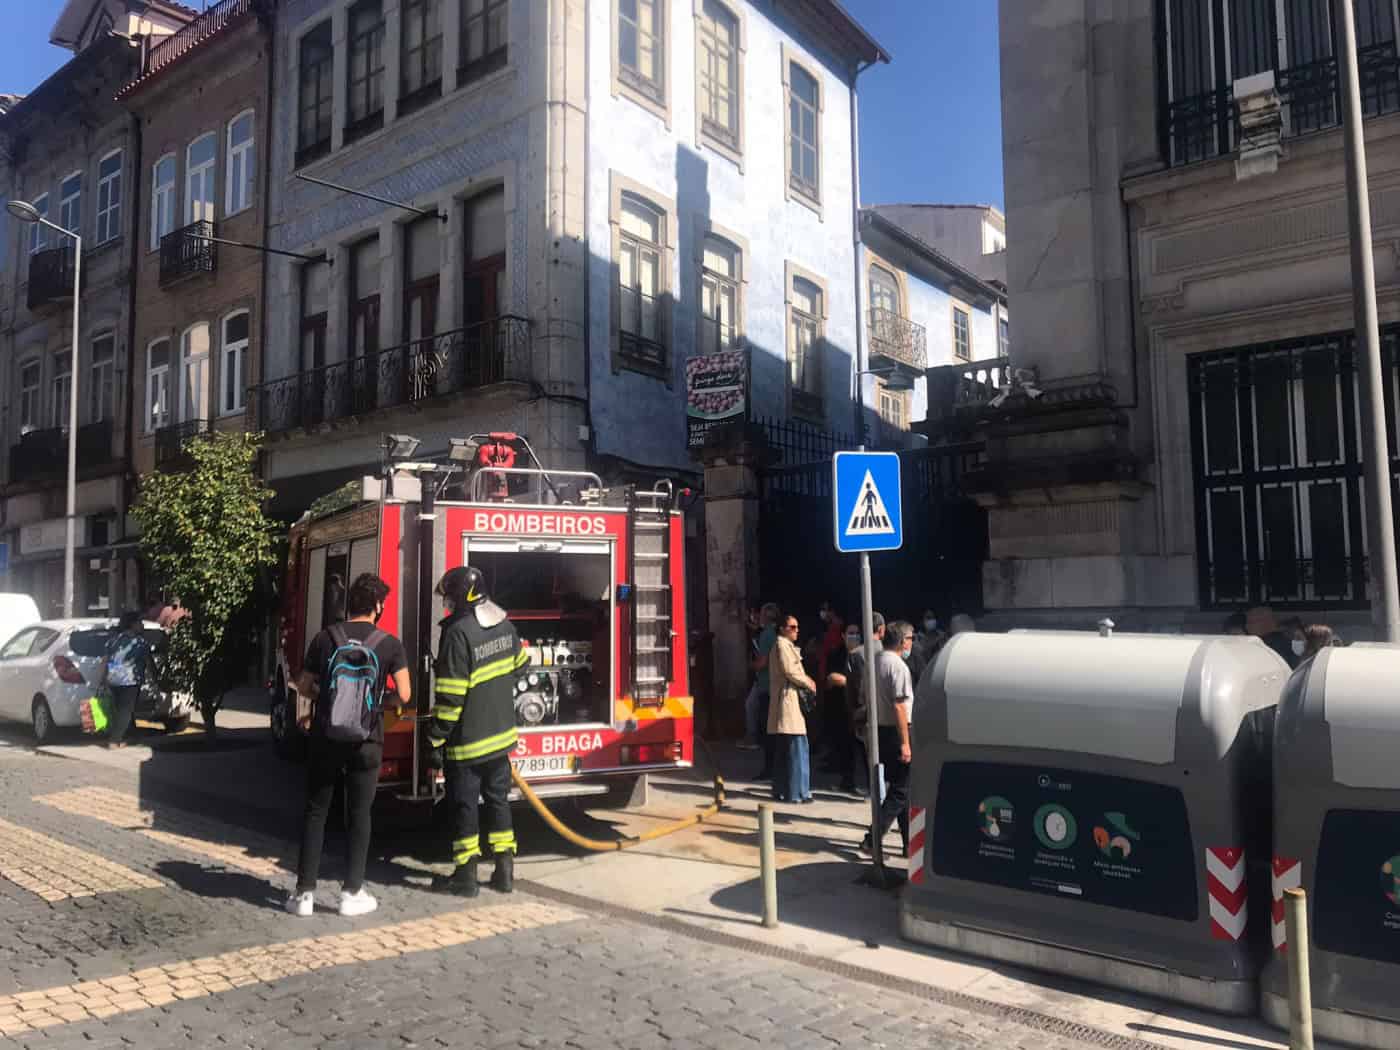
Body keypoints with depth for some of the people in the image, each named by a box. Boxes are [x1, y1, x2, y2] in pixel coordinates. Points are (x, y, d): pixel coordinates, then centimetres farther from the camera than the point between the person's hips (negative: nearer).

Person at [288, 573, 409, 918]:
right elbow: (404, 695, -7)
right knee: (359, 815, 9)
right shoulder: (390, 644, -5)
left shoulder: (326, 638, 0)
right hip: (366, 741, -1)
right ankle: (352, 893, 13)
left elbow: (304, 687, 7)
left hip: (325, 737, 1)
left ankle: (304, 893, 14)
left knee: (315, 812, 11)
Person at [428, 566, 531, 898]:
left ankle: (466, 875, 14)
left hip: (467, 740, -7)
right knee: (498, 799, 15)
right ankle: (505, 870, 20)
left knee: (464, 806, 6)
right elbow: (519, 664, 18)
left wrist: (437, 738, -13)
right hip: (501, 735, 7)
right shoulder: (505, 624, 1)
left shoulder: (458, 633, -21)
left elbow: (450, 695, -21)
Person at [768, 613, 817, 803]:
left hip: (786, 702, 11)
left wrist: (806, 680, 7)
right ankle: (797, 792, -9)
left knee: (783, 749, 12)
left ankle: (781, 789, 17)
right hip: (788, 699, -11)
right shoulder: (782, 644, -9)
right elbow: (790, 670, -17)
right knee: (797, 747, -10)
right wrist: (808, 683, -5)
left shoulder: (786, 645, 23)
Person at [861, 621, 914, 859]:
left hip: (879, 730, 9)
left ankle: (911, 843, 24)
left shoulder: (874, 662, 9)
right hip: (896, 732, -9)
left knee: (900, 787, 17)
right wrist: (905, 743, -19)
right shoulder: (898, 665, -17)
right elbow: (899, 706, -21)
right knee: (900, 791, -2)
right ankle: (873, 840, -6)